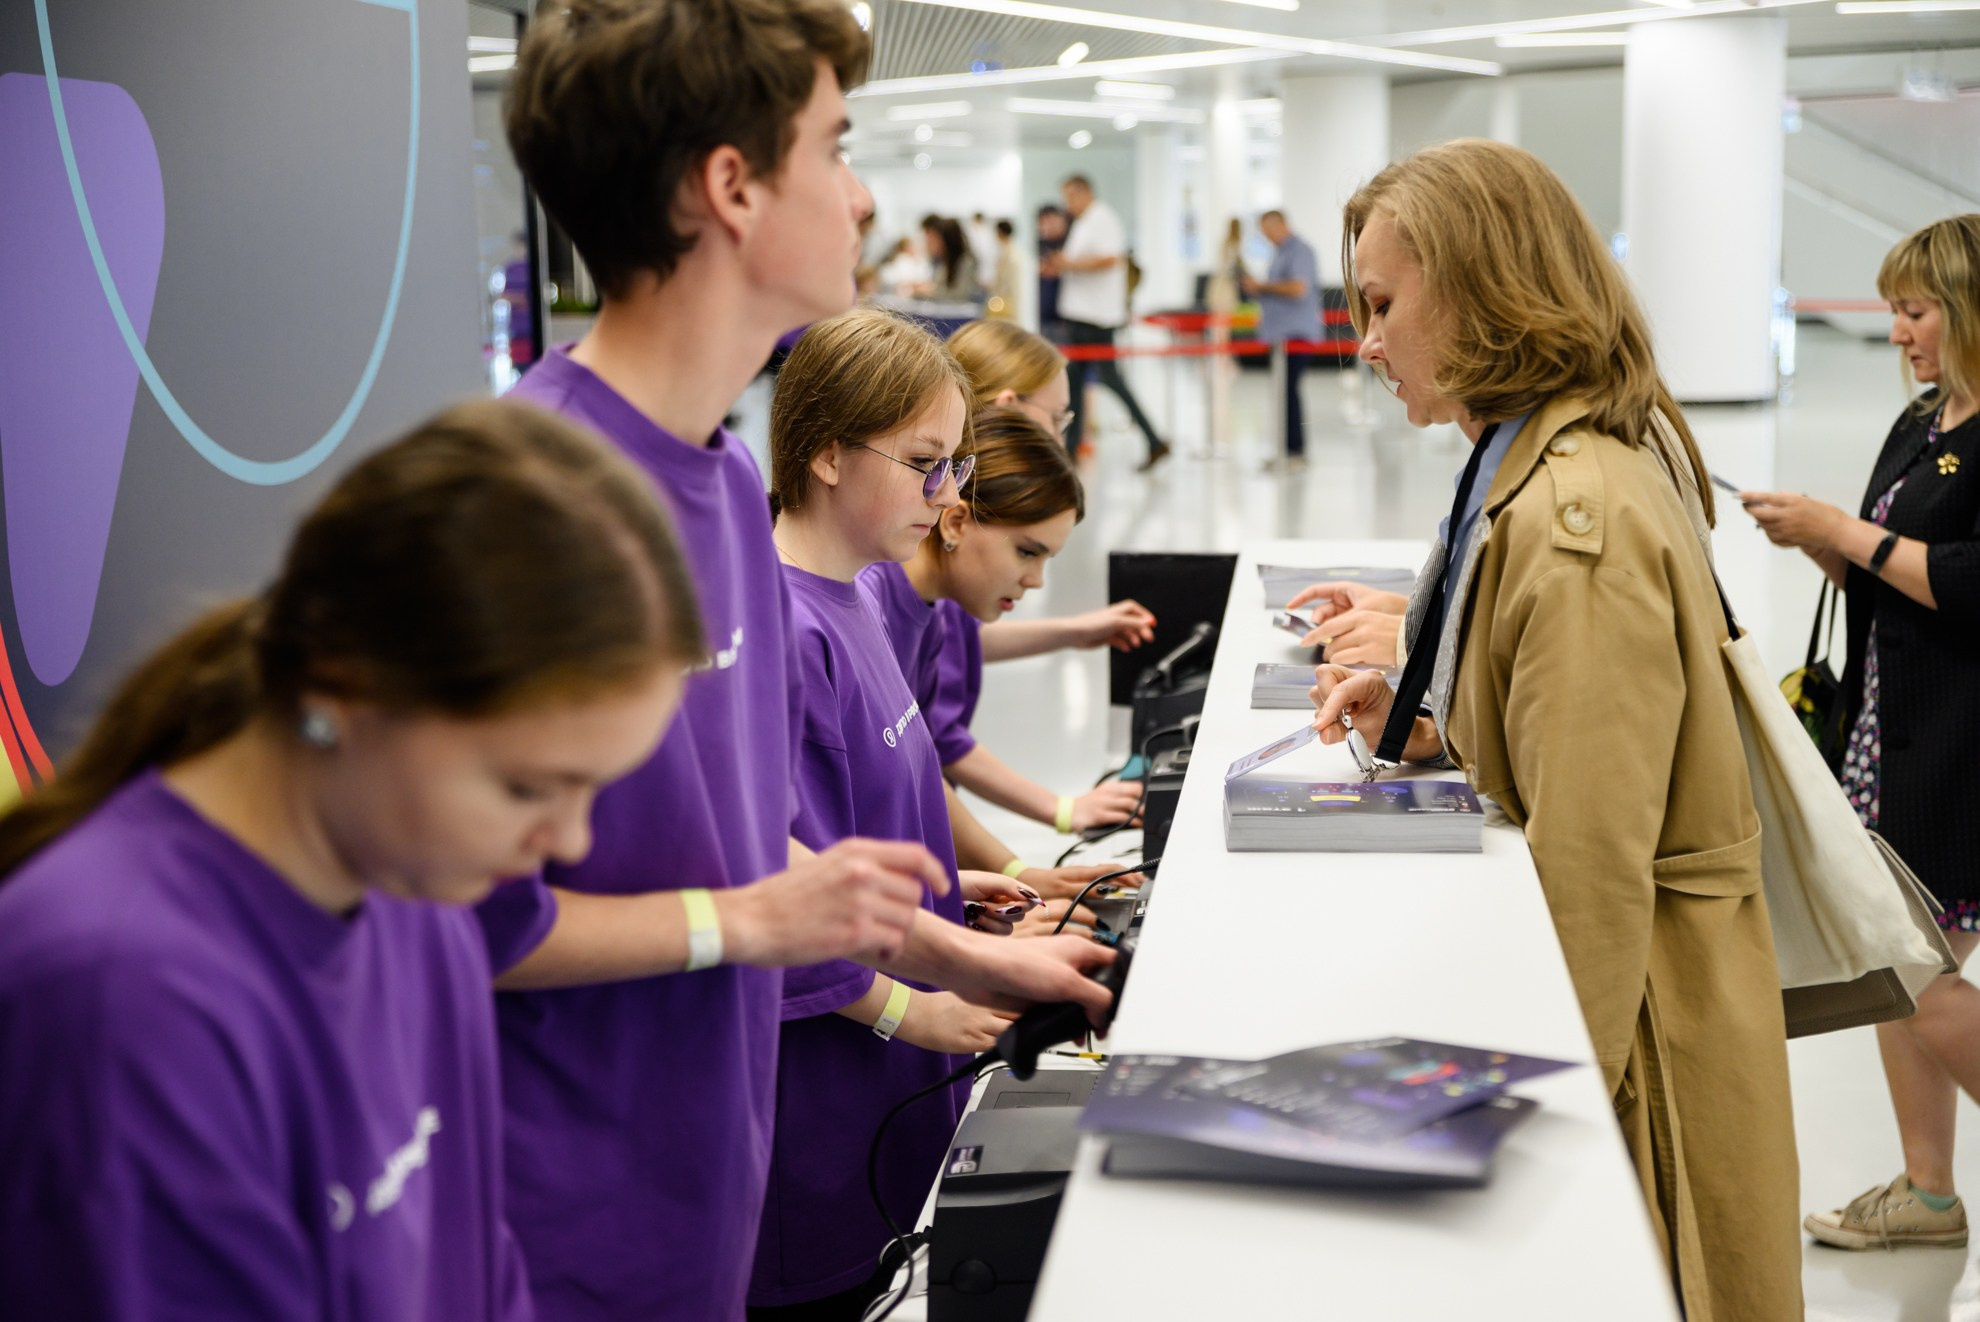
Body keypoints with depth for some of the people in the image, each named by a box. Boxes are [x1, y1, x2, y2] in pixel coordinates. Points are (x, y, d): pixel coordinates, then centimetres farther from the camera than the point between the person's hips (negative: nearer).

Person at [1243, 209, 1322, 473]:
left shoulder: (1299, 251, -10)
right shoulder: (1280, 252, 20)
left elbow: (1298, 288, -22)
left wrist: (1263, 286, -13)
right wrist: (1257, 289, 10)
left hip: (1295, 332, -10)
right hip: (1279, 331, 10)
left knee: (1288, 389, -13)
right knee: (1283, 390, 8)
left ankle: (1297, 453, -12)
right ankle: (1290, 452, 11)